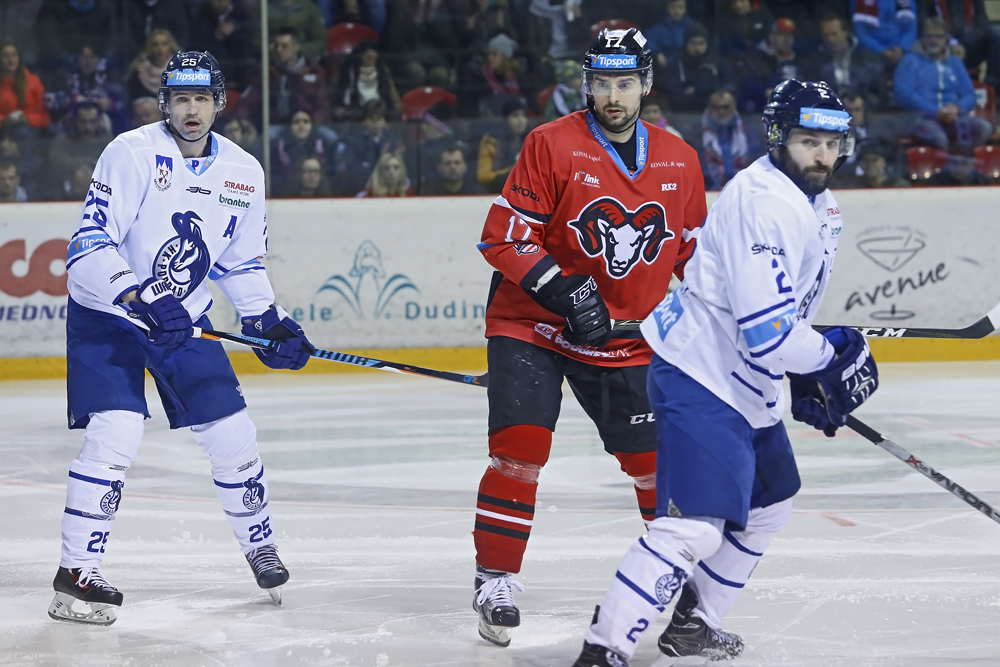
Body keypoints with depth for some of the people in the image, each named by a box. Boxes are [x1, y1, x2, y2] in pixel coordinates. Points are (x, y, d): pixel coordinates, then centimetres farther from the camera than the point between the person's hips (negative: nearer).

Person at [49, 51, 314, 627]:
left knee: (232, 432, 5)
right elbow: (90, 245, -24)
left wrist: (269, 322, 0)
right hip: (107, 315, -5)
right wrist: (140, 297, -36)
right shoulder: (133, 153, -18)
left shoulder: (244, 173, 0)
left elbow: (244, 261, 13)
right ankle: (76, 575, -15)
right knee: (116, 434, -21)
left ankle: (260, 543, 30)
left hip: (183, 320, 5)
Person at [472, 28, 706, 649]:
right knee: (521, 446, -16)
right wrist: (563, 291, -25)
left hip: (626, 337, 4)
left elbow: (694, 249, 14)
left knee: (656, 455, 5)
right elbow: (503, 236, -16)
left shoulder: (680, 161, 1)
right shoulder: (552, 145, -14)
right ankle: (497, 581, -6)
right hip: (531, 324, -4)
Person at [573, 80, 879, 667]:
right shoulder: (762, 202, -23)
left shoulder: (821, 209, 11)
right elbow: (766, 328, -28)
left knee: (769, 503, 24)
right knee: (695, 524, -20)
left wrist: (808, 382, 17)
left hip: (749, 385, 11)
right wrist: (834, 355, -12)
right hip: (700, 376, -11)